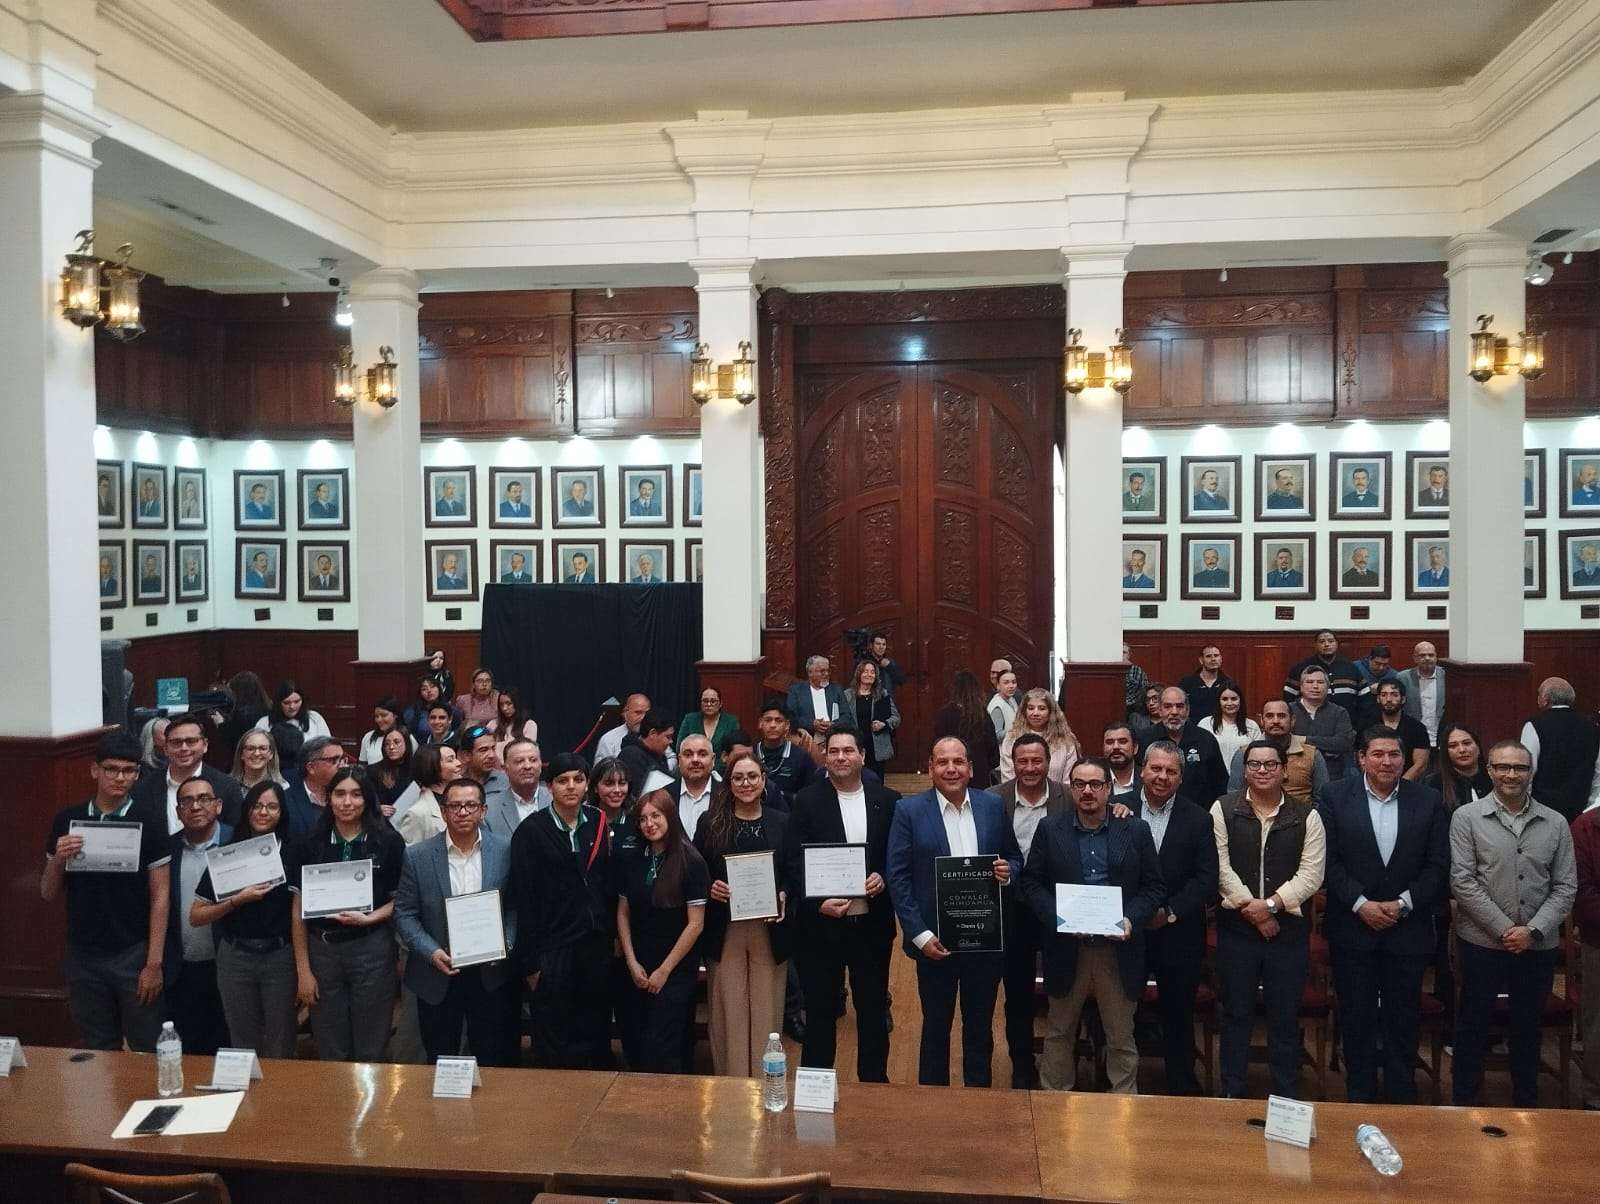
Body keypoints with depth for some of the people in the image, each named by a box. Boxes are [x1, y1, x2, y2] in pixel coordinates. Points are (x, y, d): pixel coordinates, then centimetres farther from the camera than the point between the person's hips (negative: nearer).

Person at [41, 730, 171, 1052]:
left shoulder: (149, 824, -7)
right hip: (82, 956, 3)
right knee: (97, 1052, 15)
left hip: (133, 955, -3)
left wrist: (154, 963, -10)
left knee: (147, 1051, 5)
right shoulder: (67, 821, 1)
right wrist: (58, 859, -13)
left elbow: (160, 896, -6)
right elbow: (48, 895, 7)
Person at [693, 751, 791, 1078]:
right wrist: (710, 888, -14)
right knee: (728, 1014, 4)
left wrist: (784, 895, -10)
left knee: (766, 1014, 6)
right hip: (724, 932, 0)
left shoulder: (783, 823, 4)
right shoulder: (710, 823, 2)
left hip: (769, 931, 1)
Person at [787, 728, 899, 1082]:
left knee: (874, 1010, 14)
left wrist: (884, 877, -13)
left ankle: (874, 1084, 30)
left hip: (872, 923, 2)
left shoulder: (888, 800, 2)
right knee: (820, 1011, 10)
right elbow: (793, 862, -6)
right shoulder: (807, 801, -4)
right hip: (820, 924, -2)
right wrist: (818, 903, -18)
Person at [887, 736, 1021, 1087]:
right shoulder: (910, 811, -7)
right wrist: (920, 935, -14)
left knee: (980, 1026, 17)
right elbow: (897, 877, -9)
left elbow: (1015, 857, 12)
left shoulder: (993, 806, 1)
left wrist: (1008, 870, -12)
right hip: (935, 939, -2)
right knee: (936, 1027, 13)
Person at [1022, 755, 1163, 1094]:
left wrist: (1131, 920, -13)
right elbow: (1031, 883, 1)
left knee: (1121, 1037, 11)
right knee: (1059, 1033, 14)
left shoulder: (1136, 831, 1)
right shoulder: (1050, 829, 1)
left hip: (1118, 949, 0)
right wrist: (1058, 917, -14)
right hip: (1066, 948, 1)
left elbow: (1154, 887, 3)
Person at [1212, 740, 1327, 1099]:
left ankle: (1286, 1097, 22)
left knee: (1285, 1016, 9)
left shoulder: (1306, 816, 1)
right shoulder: (1223, 809, -1)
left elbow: (1311, 874, -6)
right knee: (1236, 1014, 9)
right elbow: (1220, 866, -6)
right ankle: (1232, 1093, 21)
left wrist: (1271, 905, -15)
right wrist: (1250, 907, -12)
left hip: (1289, 930, 0)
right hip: (1236, 927, 0)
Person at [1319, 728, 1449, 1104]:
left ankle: (1402, 1099, 24)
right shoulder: (1336, 797, -3)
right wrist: (1360, 904, -14)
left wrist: (1403, 903, -11)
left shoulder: (1427, 801, 1)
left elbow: (1437, 866, -1)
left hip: (1408, 929, 1)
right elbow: (1329, 860, -6)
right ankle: (1359, 1096, 23)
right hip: (1353, 928, -1)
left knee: (1403, 1019, 11)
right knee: (1357, 1017, 9)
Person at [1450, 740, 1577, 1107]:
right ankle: (1463, 1102, 21)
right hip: (1481, 942, -2)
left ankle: (1526, 1105, 30)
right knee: (1473, 1024, 8)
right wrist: (1505, 929, -13)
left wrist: (1533, 930, -10)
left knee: (1528, 1026, 15)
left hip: (1538, 946, 2)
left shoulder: (1555, 823, 3)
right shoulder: (1467, 817, -5)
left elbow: (1565, 887, 2)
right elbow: (1462, 882, -9)